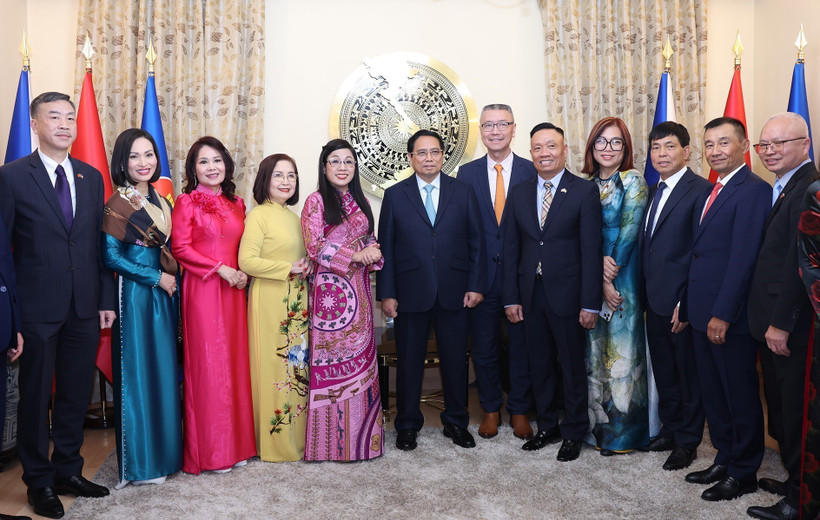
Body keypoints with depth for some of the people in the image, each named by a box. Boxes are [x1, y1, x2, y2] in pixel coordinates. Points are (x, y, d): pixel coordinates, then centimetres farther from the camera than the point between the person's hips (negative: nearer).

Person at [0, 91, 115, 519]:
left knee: (76, 395, 14)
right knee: (36, 396, 10)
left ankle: (68, 471, 32)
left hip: (84, 308, 4)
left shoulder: (92, 177, 8)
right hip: (38, 308, -4)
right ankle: (39, 481, 27)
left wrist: (106, 299, 6)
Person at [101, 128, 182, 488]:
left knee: (166, 370, 10)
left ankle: (166, 451, 23)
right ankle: (140, 461, 13)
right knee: (138, 371, 0)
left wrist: (173, 280, 4)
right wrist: (157, 278, -11)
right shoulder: (117, 205, -8)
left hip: (165, 296, 7)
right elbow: (111, 257, -13)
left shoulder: (161, 202, 12)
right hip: (135, 296, -6)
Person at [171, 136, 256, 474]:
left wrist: (242, 273, 2)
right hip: (202, 290, -5)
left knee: (234, 361, 7)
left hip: (232, 290, 6)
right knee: (207, 365, -2)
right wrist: (220, 269, -14)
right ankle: (209, 451, 10)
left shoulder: (236, 203, 14)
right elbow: (180, 249, -8)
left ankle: (235, 443, 19)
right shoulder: (186, 202, -2)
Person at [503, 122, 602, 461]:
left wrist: (590, 303, -13)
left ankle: (574, 432, 25)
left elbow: (591, 251, -9)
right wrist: (511, 298, 3)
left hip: (567, 293, -4)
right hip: (531, 294, 4)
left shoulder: (585, 191, -5)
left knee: (572, 366, 8)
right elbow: (511, 249, 8)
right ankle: (547, 427, 31)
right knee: (539, 366, 14)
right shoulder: (519, 194, 8)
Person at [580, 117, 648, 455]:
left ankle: (622, 430, 14)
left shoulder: (633, 181, -3)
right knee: (593, 349, 10)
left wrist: (610, 276, -11)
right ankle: (596, 423, 23)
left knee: (620, 349, 1)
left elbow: (630, 230, -9)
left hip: (622, 277, -4)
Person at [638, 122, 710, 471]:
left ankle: (687, 442, 23)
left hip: (681, 302, -7)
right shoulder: (653, 191, 13)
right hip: (654, 299, 8)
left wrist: (687, 303, -19)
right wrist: (644, 293, 7)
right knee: (663, 372, 19)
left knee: (688, 374, 8)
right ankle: (669, 430, 35)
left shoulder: (701, 190, -12)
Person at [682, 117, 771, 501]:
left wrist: (723, 314, -21)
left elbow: (743, 258, -19)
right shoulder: (711, 192, 15)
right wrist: (688, 307, 12)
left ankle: (743, 473, 21)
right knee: (713, 394, 17)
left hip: (730, 316, -8)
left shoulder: (754, 190, -13)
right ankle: (724, 459, 32)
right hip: (702, 313, 9)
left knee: (741, 395, 6)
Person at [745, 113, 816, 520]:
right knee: (782, 410, 19)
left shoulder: (808, 189, -18)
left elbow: (799, 264, -22)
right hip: (773, 323, 9)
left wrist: (781, 323, -19)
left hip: (791, 328, -9)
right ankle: (794, 480, 34)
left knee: (795, 414, 4)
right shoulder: (782, 188, 13)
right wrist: (770, 321, 13)